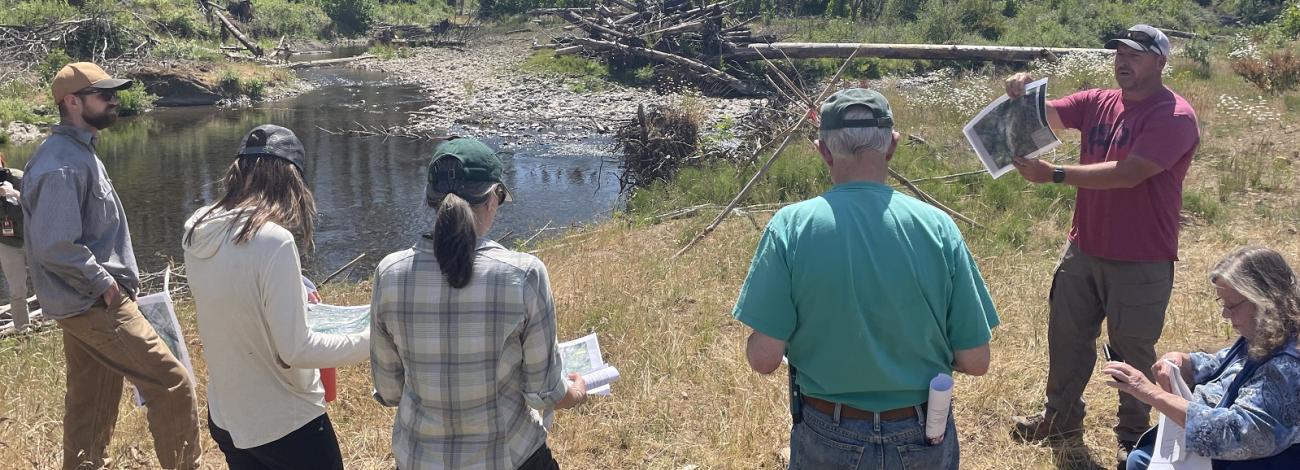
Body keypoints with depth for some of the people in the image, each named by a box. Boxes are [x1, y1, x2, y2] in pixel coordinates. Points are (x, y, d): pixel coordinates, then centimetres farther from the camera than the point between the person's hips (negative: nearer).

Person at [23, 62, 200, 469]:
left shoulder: (79, 152, 12)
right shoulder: (63, 165, -20)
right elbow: (55, 247, -25)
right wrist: (103, 283, -16)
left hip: (89, 302, 10)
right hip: (94, 305, -10)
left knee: (91, 407, 17)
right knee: (173, 385, -8)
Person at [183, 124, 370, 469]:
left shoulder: (197, 231, -3)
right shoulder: (272, 241, -25)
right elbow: (296, 350, -23)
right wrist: (369, 342, -13)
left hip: (225, 418, 7)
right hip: (286, 424, -7)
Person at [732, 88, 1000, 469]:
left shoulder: (791, 227, -15)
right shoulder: (937, 226, -11)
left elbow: (763, 358, -15)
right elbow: (975, 361, -7)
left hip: (828, 439, -1)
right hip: (922, 439, 1)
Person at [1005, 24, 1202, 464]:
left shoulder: (1175, 116, -17)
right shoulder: (1098, 103, 3)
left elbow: (1128, 174, -27)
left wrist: (1054, 174, -30)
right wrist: (1023, 95, -27)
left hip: (1141, 262, -6)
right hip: (1083, 250, 6)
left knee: (1133, 349, 9)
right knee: (1067, 336, 16)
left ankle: (1134, 436, 29)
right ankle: (1061, 419, 35)